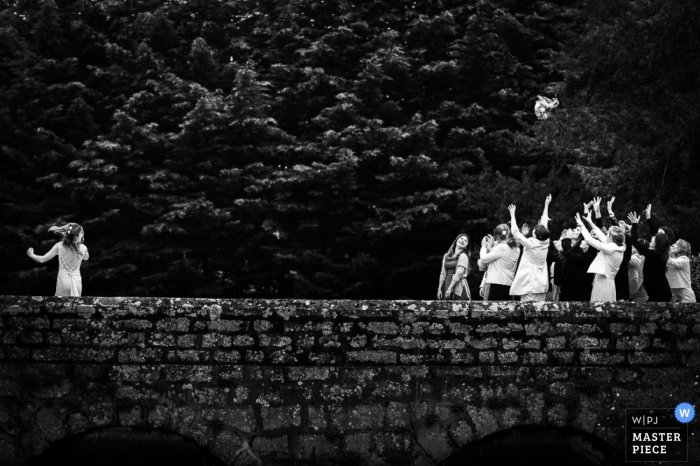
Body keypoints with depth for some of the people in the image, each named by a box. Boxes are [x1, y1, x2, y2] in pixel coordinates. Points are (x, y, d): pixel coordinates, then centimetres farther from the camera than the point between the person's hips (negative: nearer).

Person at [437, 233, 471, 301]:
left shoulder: (463, 256, -2)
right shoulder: (446, 256, 16)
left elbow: (459, 274, -10)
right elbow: (443, 273, 16)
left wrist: (450, 288, -15)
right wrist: (439, 289, 9)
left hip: (459, 288, -5)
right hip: (447, 284, 5)